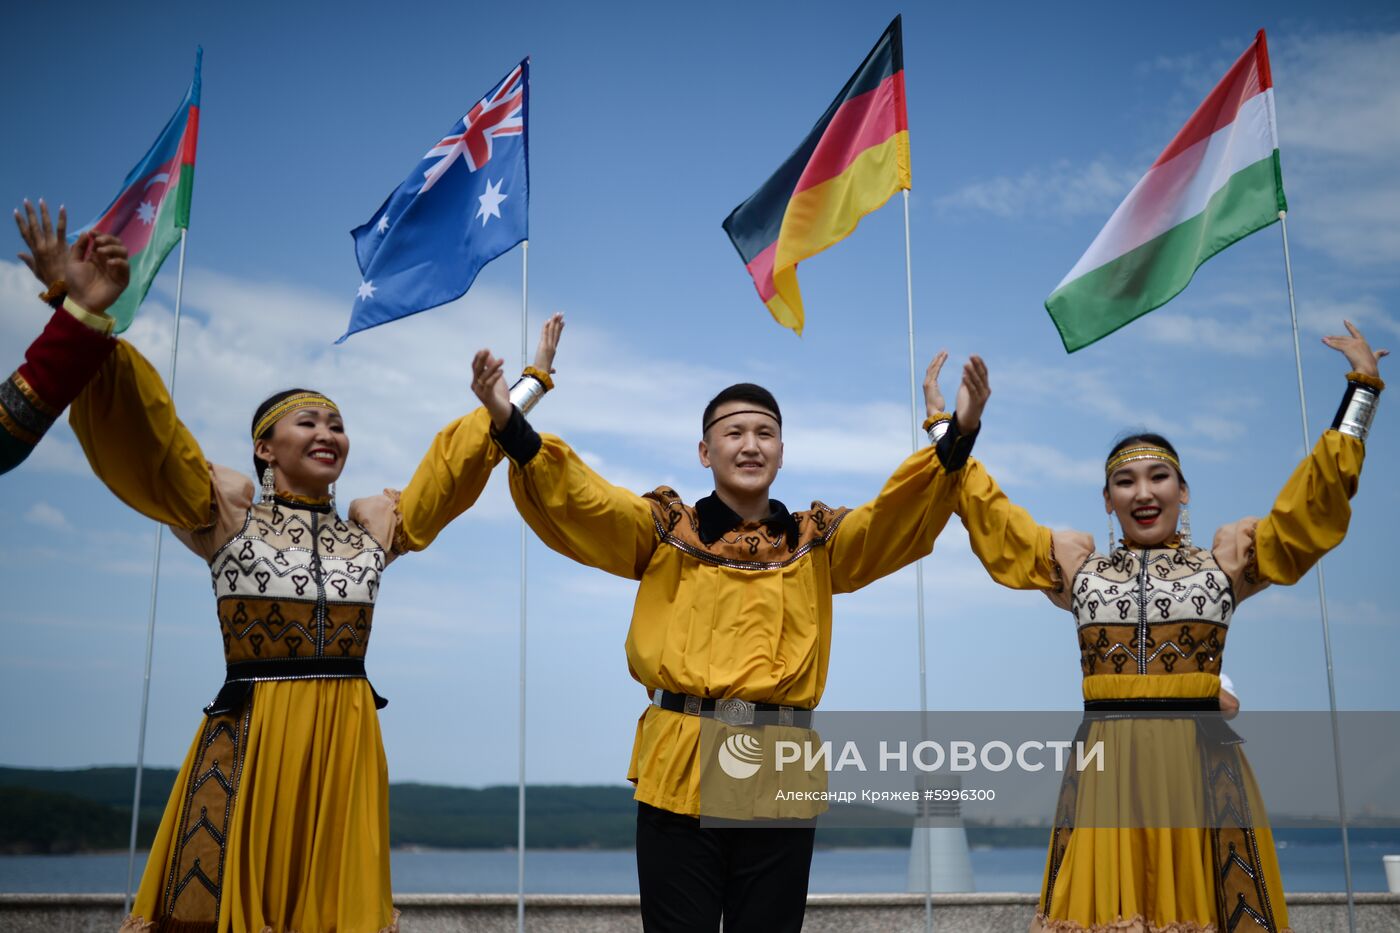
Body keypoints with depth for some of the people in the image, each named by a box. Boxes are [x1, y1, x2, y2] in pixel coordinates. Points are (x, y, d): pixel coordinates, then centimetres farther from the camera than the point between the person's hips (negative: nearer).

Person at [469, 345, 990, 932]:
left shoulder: (818, 540, 11)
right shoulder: (664, 530, 7)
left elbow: (901, 514, -3)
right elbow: (574, 500, -6)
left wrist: (956, 434, -19)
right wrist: (511, 424, -23)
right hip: (677, 770, -1)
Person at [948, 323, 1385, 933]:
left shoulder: (1227, 561, 11)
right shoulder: (1076, 567, 13)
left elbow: (1316, 499, 12)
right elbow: (988, 512, 19)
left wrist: (1362, 388, 13)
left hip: (1203, 766, -1)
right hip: (1104, 769, 1)